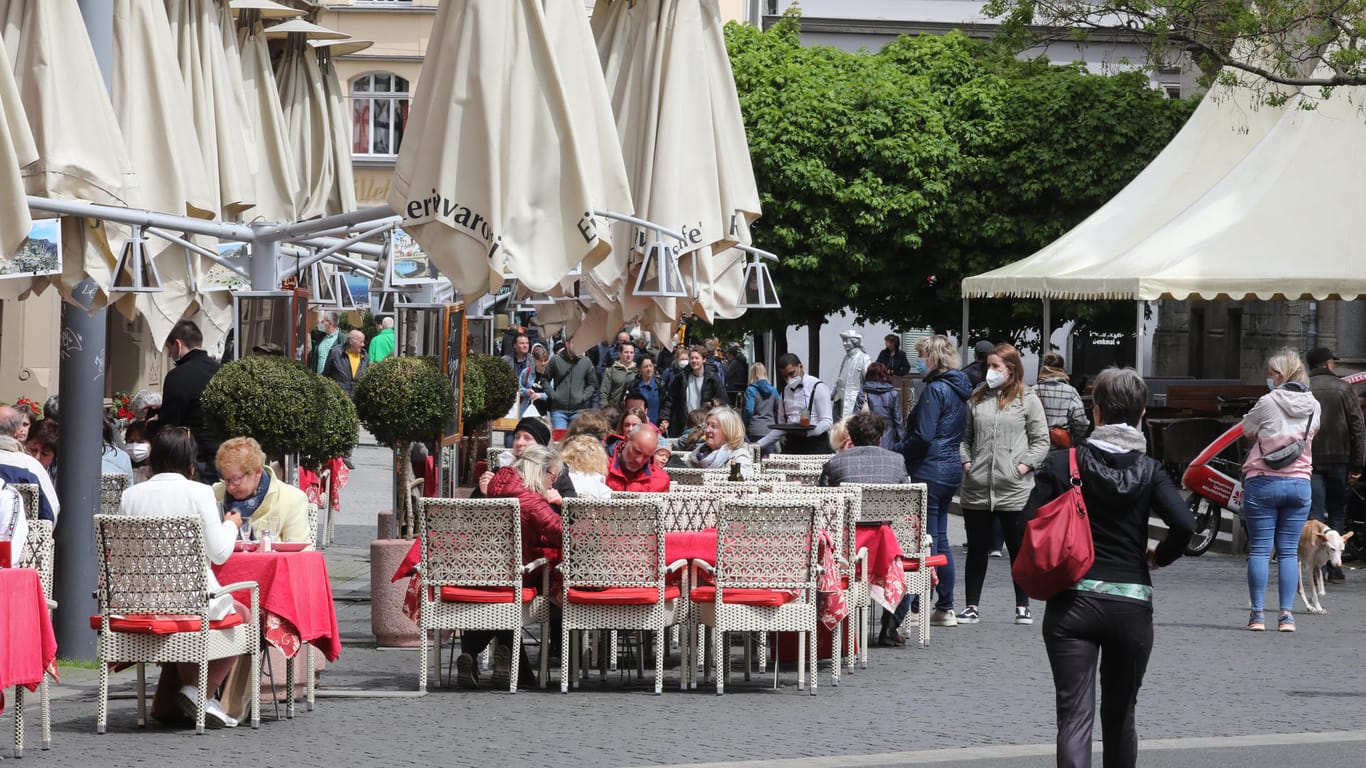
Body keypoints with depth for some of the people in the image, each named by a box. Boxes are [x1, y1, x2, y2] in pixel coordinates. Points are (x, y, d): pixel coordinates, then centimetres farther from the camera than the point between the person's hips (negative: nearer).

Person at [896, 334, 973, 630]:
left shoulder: (935, 390, -15)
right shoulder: (958, 389, 14)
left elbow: (923, 436, -21)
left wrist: (895, 454, -9)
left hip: (930, 470, -9)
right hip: (951, 469, 9)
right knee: (939, 540, 14)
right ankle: (945, 607, 16)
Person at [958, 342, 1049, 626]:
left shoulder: (1027, 400, 1)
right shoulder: (977, 398, 10)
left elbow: (1041, 440, 1)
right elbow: (965, 435, 16)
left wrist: (1025, 466, -10)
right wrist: (965, 461, 2)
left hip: (1014, 489, -3)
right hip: (976, 489, 3)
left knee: (1019, 549, 4)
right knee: (976, 549, 8)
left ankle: (1023, 606, 14)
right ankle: (972, 606, 14)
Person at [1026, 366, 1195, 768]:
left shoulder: (1062, 464, -2)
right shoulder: (1149, 470, 1)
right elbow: (1184, 524, -13)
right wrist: (1160, 556, 7)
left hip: (1072, 601, -2)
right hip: (1132, 605, 2)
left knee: (1074, 716, -7)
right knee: (1120, 716, 19)